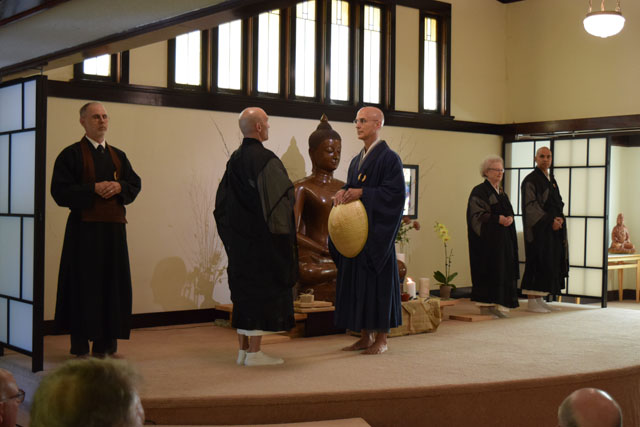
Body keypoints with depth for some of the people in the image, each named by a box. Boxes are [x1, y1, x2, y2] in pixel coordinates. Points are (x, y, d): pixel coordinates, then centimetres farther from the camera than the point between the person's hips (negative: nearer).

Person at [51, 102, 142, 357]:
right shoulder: (71, 154, -1)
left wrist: (119, 187, -7)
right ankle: (80, 345, 4)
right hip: (84, 228, -5)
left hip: (114, 227, 5)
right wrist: (94, 189, -16)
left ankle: (105, 343, 15)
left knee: (112, 283, 6)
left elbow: (135, 184, 13)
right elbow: (60, 190, -8)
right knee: (83, 284, -4)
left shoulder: (118, 156, 16)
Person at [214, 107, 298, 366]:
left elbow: (223, 201, 15)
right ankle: (254, 352, -1)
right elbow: (281, 197, -17)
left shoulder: (234, 160, 10)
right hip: (261, 238, -8)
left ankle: (243, 349, 17)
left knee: (243, 289, 12)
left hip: (238, 238, 8)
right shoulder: (265, 159, -15)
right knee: (262, 288, -3)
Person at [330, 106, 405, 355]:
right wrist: (343, 193, -2)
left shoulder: (389, 158, -7)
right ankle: (366, 336, 16)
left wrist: (362, 192, -19)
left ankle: (381, 339, 4)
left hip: (377, 232, -8)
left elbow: (396, 192, -15)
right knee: (356, 281, 8)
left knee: (378, 281, -4)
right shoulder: (357, 161, 18)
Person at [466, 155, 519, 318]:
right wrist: (497, 219, -22)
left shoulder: (501, 192, 18)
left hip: (503, 240, 8)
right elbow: (476, 215, -15)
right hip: (487, 239, -8)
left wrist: (509, 218, -6)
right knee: (488, 270, -8)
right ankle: (485, 305, -5)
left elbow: (509, 212, 18)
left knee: (503, 269, 4)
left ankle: (497, 303, 9)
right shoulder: (479, 191, -7)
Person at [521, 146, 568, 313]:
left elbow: (558, 203, 20)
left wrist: (559, 218, 0)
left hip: (554, 229, 8)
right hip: (538, 229, -8)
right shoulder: (530, 180, -8)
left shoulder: (552, 180, 17)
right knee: (537, 263, -8)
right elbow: (530, 206, -15)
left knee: (551, 264, 8)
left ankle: (540, 299, 13)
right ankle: (531, 301, -4)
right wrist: (550, 221, -18)